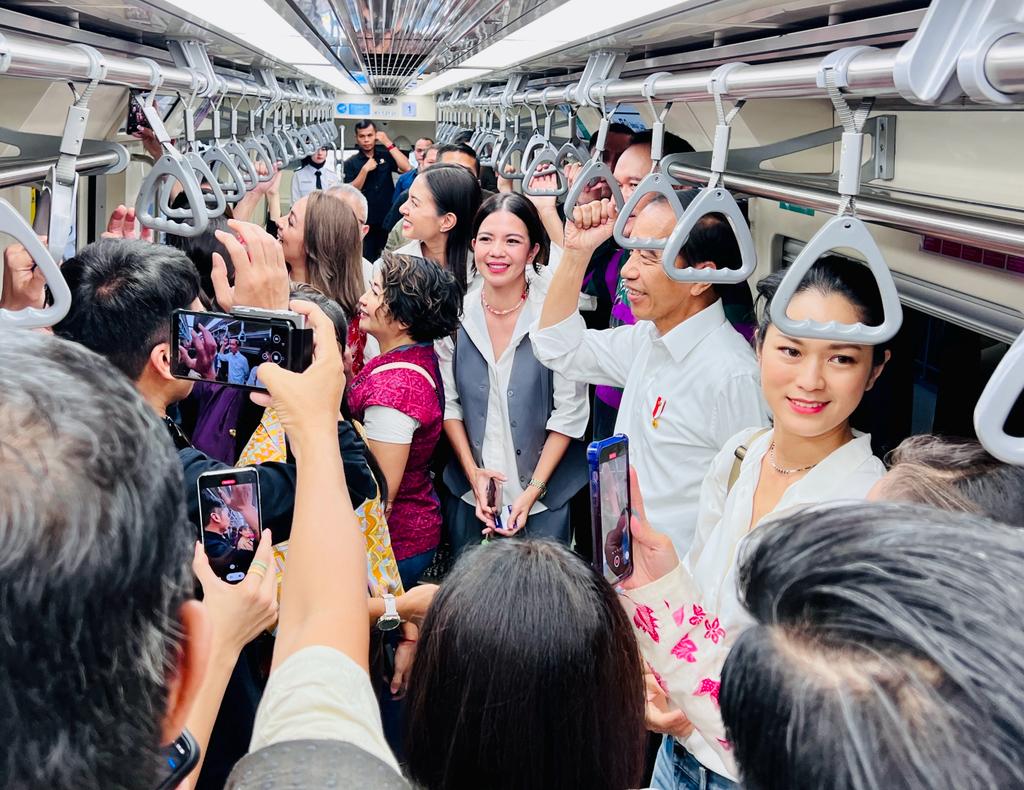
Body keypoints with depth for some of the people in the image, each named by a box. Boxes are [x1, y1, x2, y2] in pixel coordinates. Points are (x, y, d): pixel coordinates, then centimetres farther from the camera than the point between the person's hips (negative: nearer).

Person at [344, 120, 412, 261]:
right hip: (365, 222, -1)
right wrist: (365, 169, -18)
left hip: (388, 219, 1)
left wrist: (388, 143, -12)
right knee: (367, 261, 4)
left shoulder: (385, 155, 4)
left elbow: (407, 168, -11)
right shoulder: (351, 163, 0)